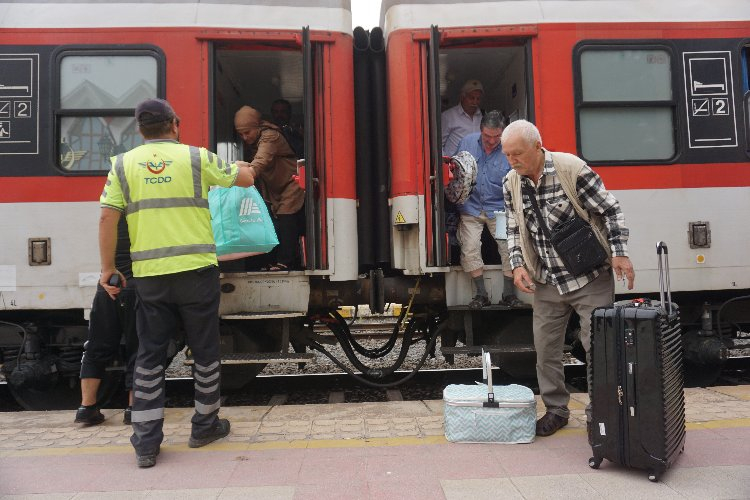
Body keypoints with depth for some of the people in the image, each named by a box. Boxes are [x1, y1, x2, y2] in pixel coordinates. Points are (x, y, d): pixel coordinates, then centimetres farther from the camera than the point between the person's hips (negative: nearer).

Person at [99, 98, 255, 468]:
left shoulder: (123, 164, 5)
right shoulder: (196, 158, 0)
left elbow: (107, 218, 0)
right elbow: (246, 179, 9)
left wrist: (107, 268, 8)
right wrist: (241, 167, 33)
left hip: (148, 275, 2)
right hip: (195, 271, -2)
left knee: (149, 356, 11)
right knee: (204, 351, 13)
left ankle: (146, 444, 14)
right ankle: (205, 426, 27)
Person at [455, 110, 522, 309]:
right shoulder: (467, 142, 0)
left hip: (499, 209, -1)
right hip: (471, 208, 1)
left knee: (510, 246, -12)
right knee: (470, 249, -10)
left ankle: (508, 294, 6)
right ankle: (481, 294, 7)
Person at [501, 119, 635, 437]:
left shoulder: (573, 169, -16)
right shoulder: (511, 184, 0)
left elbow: (610, 211, -9)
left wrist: (619, 253, -15)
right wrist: (518, 264, -2)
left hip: (590, 278, -4)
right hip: (546, 282, 5)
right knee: (545, 346, 8)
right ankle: (556, 410, 26)